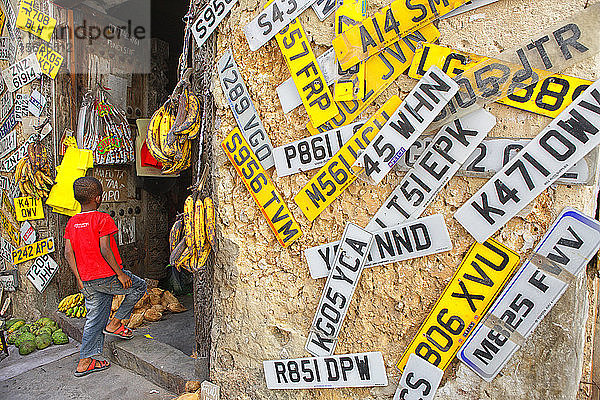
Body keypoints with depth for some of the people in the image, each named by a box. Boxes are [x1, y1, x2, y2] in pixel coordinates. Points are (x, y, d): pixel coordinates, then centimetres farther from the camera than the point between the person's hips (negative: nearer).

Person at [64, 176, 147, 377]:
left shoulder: (72, 222, 7)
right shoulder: (103, 219, -14)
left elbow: (68, 253, 7)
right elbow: (105, 250, -21)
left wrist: (79, 278, 14)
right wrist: (120, 274, -14)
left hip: (87, 282, 7)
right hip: (108, 277, -7)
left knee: (94, 320, 16)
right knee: (139, 286, 16)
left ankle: (84, 362, 21)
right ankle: (115, 323, 14)